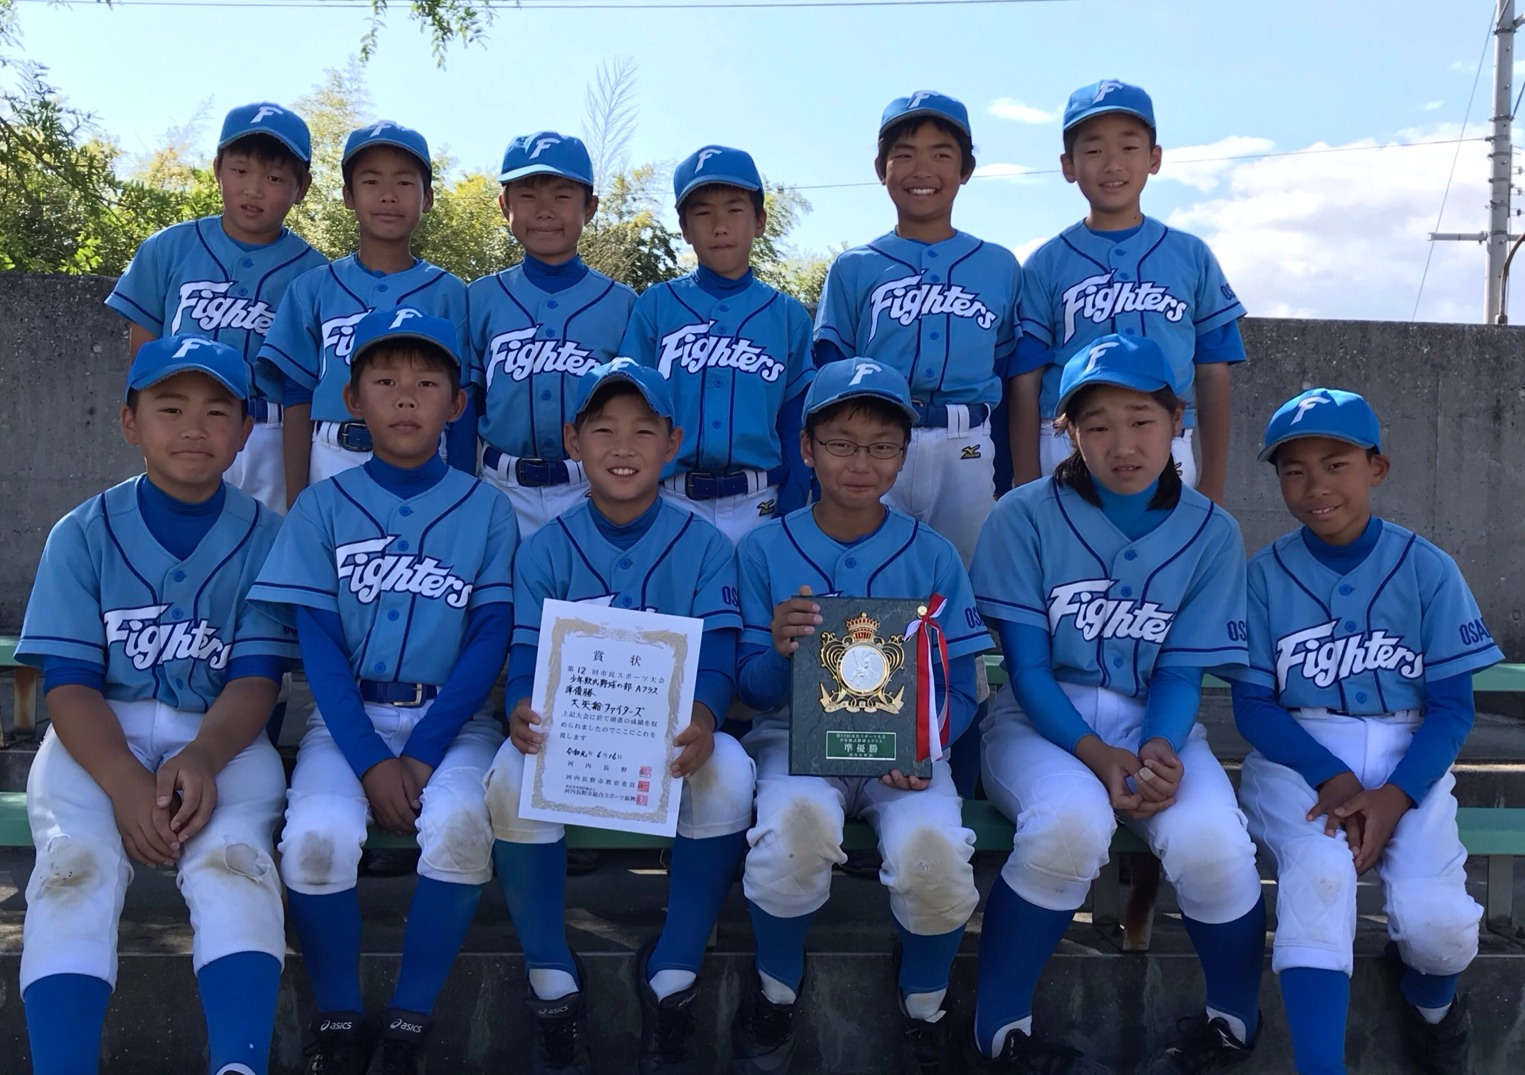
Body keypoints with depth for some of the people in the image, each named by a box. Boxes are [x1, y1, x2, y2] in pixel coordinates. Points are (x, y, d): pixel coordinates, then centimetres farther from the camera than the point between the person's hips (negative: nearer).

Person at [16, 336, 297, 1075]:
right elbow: (68, 683, -3)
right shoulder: (83, 535, 4)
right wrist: (124, 782, -22)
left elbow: (256, 680, -1)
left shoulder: (265, 538, 4)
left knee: (232, 855, -29)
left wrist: (202, 757, -23)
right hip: (99, 737, 1)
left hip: (222, 737, -1)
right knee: (75, 862, -27)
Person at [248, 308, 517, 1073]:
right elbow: (319, 644, -2)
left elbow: (491, 638, -2)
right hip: (348, 717, 1)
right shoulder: (322, 507, 4)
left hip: (452, 716, 0)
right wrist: (370, 760, -14)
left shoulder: (486, 509, 3)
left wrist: (422, 755, -13)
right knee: (317, 835, -27)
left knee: (459, 823, -30)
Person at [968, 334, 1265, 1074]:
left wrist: (1160, 748, -21)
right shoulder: (1025, 516, -7)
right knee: (1071, 822, -36)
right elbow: (1026, 666, -8)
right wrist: (1094, 754, -22)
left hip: (1153, 721, 2)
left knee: (1209, 842, -29)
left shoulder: (1210, 533, 1)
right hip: (1041, 719, -2)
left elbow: (1181, 672, 0)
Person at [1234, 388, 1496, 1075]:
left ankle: (1430, 1001, 18)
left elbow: (1452, 705, -1)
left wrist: (1393, 797, -17)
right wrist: (1332, 779, -18)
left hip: (1408, 756, 1)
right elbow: (1253, 705, 0)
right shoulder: (1265, 575, 1)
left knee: (1437, 921, -21)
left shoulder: (1427, 570, 0)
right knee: (1319, 875, -32)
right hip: (1297, 755, 0)